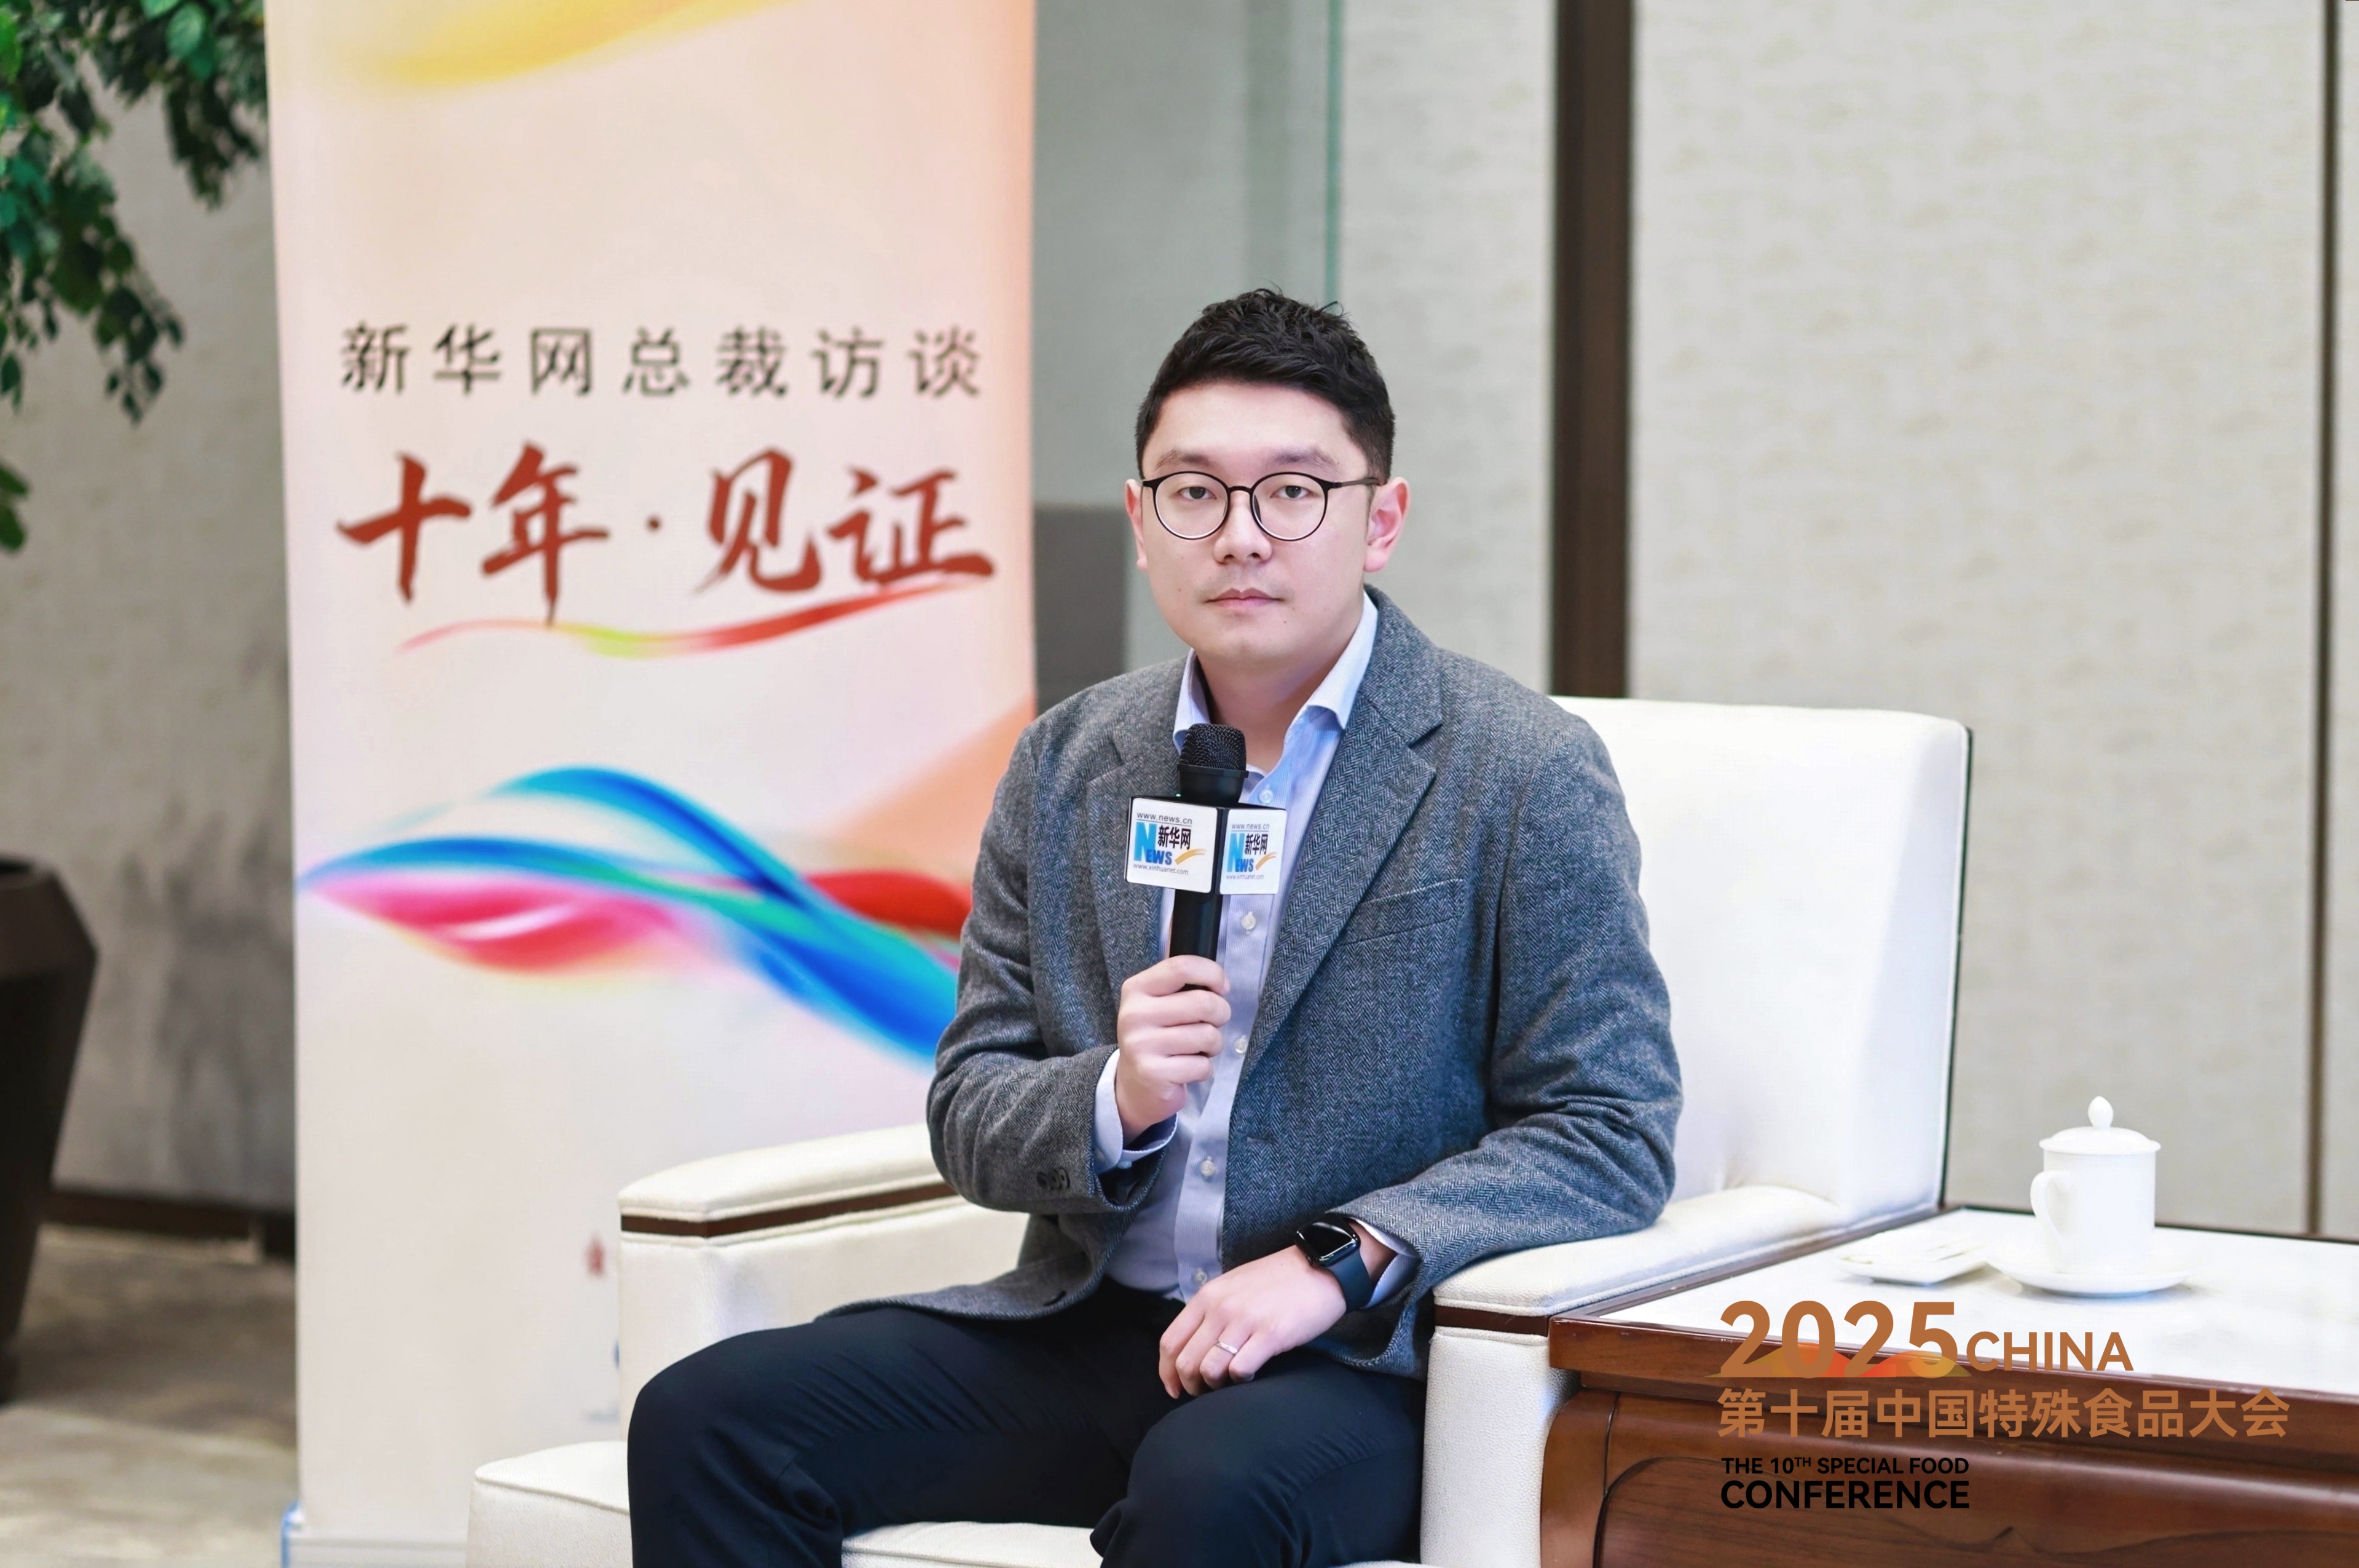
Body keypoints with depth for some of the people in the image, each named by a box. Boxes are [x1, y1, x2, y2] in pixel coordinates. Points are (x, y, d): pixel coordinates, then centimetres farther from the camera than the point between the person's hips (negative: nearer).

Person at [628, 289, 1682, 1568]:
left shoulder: (1526, 776, -4)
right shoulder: (1066, 766, 10)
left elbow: (1613, 1134, -8)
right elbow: (968, 1116, 11)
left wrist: (1339, 1262, -20)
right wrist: (1114, 1101, -13)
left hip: (1366, 1360, -5)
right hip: (1087, 1327, 5)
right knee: (704, 1421, -14)